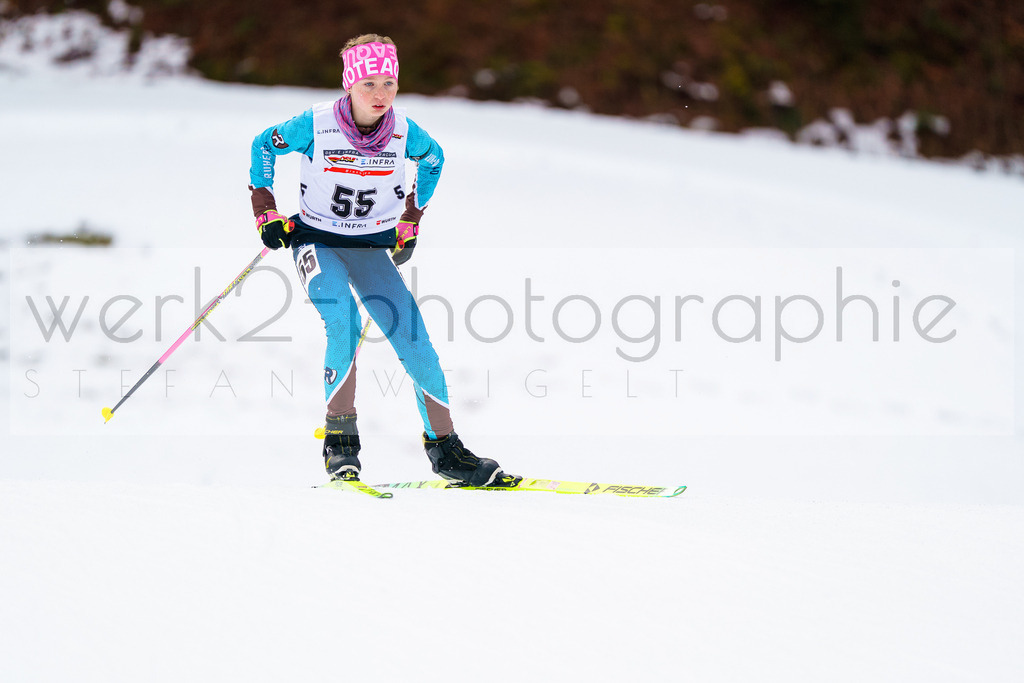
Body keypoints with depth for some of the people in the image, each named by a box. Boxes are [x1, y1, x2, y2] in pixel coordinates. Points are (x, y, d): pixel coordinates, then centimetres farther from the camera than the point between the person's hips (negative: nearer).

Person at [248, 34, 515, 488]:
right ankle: (340, 440, -18)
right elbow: (264, 146, 0)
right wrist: (266, 213, -2)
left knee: (413, 338, -10)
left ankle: (444, 447, 0)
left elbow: (433, 158, 12)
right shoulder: (316, 124, -19)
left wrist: (409, 222, 14)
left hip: (371, 246, 3)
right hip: (316, 241, -3)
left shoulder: (403, 131, -11)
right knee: (343, 323, -29)